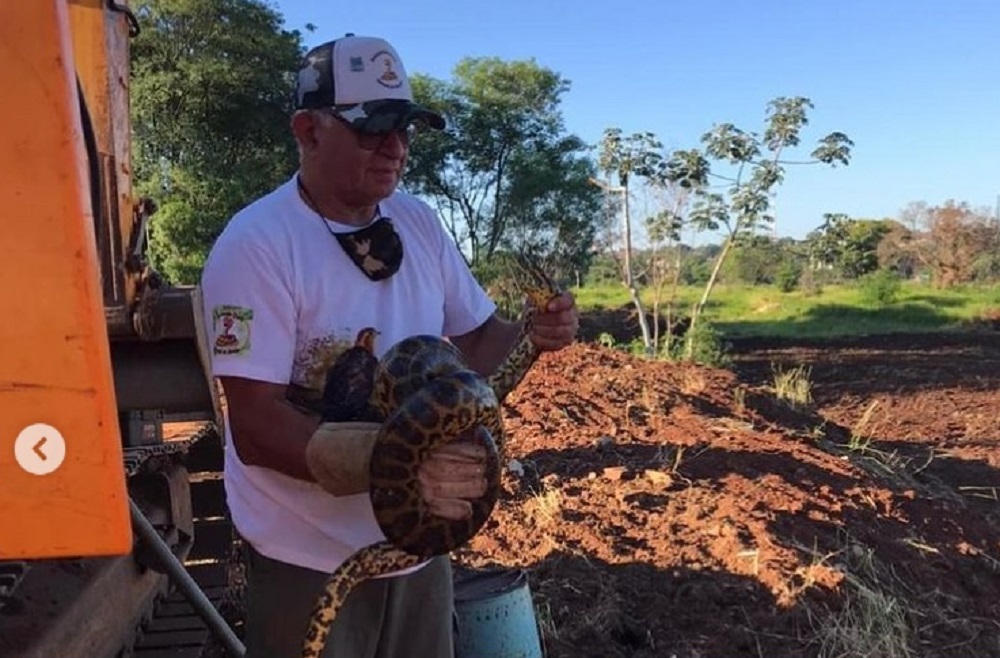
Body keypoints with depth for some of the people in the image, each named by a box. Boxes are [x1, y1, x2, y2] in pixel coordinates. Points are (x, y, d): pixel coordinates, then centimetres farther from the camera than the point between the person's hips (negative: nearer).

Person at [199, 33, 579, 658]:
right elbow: (257, 428, -23)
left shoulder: (419, 222, 0)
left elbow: (474, 339, 8)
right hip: (312, 560, -5)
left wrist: (533, 333, -13)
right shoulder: (256, 244, -18)